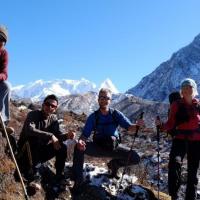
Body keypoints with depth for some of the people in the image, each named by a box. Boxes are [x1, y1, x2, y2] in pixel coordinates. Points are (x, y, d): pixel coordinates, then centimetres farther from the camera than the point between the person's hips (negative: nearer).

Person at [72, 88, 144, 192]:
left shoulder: (116, 114, -8)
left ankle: (114, 164, 13)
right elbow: (85, 135, -12)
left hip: (113, 148, 1)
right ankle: (78, 179, -15)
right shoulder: (93, 117, -9)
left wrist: (137, 125, -37)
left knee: (135, 158, -17)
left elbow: (129, 127, -12)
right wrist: (80, 141, -37)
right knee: (78, 148, -30)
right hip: (98, 147, -1)